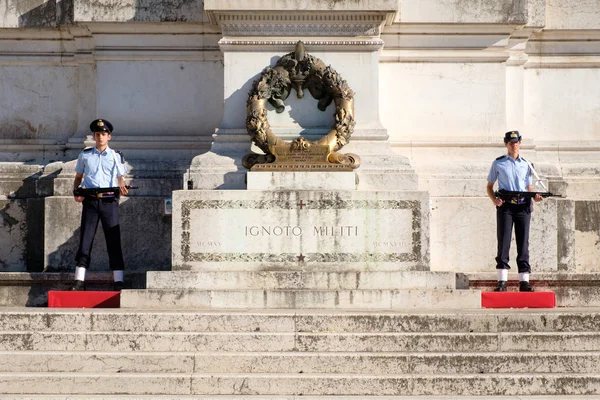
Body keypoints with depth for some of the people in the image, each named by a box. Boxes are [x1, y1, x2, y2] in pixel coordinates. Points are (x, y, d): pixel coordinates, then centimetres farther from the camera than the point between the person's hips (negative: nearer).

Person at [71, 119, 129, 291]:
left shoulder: (116, 156, 10)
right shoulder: (85, 155, 13)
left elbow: (121, 178, 10)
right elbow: (78, 177, 18)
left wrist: (122, 187, -12)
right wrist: (76, 192, 0)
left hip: (109, 201, -1)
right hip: (90, 201, 1)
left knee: (114, 241, -3)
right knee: (85, 240, -3)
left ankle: (118, 282, -3)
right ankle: (79, 281, -3)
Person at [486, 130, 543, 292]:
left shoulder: (526, 164, 13)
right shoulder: (498, 163, 7)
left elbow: (529, 186, 18)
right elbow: (489, 186, 10)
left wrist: (535, 196, -5)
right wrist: (494, 199, -10)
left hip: (523, 206, 2)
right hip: (505, 206, -2)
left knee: (523, 243, 1)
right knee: (503, 242, -7)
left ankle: (524, 281, 2)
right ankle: (502, 281, -8)